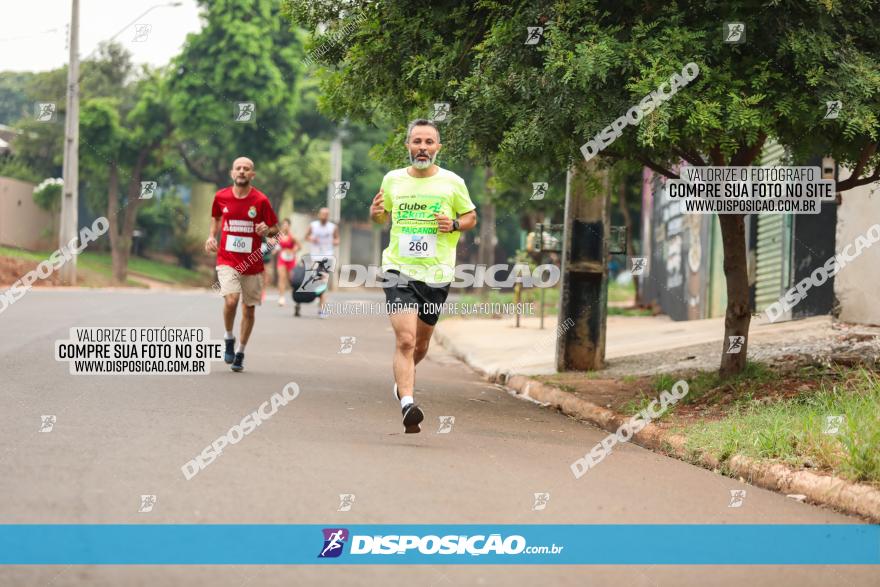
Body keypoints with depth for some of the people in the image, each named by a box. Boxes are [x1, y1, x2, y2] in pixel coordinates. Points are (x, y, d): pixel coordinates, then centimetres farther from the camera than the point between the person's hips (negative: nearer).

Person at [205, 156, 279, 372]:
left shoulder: (260, 200, -6)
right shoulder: (221, 197, 0)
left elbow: (275, 229, 2)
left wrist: (267, 230, -20)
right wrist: (211, 236, 4)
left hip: (252, 262, 1)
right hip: (227, 259, -1)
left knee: (249, 308, 8)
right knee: (231, 300, -22)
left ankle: (240, 352, 25)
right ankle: (229, 339, 4)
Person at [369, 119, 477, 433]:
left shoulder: (452, 183, 1)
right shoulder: (392, 180, 5)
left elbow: (471, 217, 12)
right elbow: (383, 215, 20)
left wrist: (454, 225, -9)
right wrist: (376, 213, -3)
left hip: (436, 274, 1)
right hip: (399, 269, -1)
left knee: (421, 342, 15)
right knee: (405, 339, -19)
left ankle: (403, 380, 46)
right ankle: (407, 403, -27)